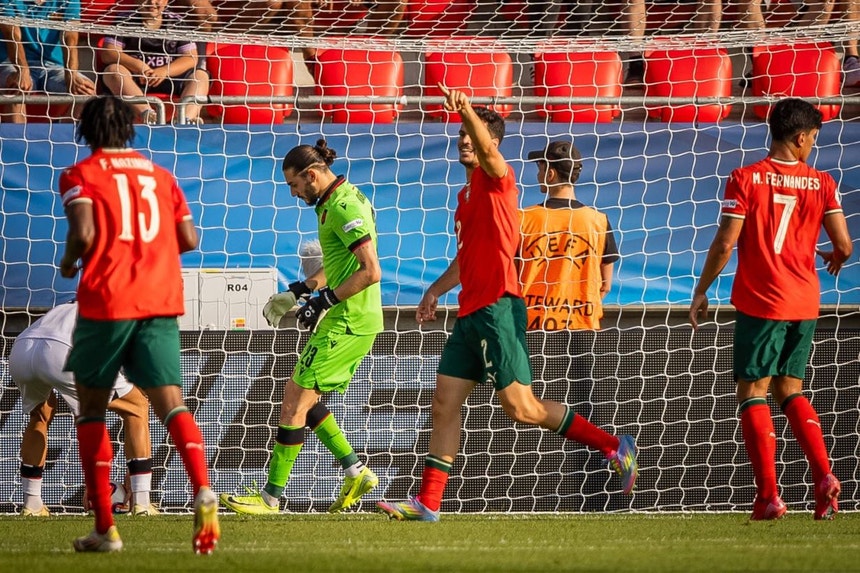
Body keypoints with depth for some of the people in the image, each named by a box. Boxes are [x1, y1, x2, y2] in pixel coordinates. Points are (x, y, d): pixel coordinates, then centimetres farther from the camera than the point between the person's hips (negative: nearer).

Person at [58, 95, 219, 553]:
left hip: (106, 300, -3)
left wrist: (68, 262, 7)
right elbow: (188, 238, 12)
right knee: (170, 403, -7)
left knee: (91, 408, 12)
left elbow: (84, 232, -13)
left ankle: (105, 527, 9)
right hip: (161, 302, 3)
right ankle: (202, 490, -35)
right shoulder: (159, 175, 16)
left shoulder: (80, 175, 2)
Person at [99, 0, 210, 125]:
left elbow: (191, 58, 2)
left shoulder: (176, 23, 10)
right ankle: (146, 112, -53)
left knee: (201, 75, -20)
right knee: (112, 70, -32)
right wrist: (137, 65, -21)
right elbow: (107, 54, -5)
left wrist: (165, 71, -17)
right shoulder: (126, 21, 5)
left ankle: (188, 118, -44)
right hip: (135, 79, -2)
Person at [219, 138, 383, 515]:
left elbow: (371, 271, -24)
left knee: (295, 397, -7)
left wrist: (324, 300, -20)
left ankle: (272, 495, -4)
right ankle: (356, 472, 16)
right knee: (302, 398, 15)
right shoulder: (333, 203, 15)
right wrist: (299, 291, 20)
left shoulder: (343, 208, -17)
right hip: (351, 320, 10)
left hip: (347, 324, -10)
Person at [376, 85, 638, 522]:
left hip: (497, 308, -9)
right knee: (444, 404, 5)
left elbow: (487, 149, -28)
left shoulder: (496, 179, -4)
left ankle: (615, 447, -1)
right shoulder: (467, 193, 22)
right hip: (471, 311, 9)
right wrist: (436, 290, 22)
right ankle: (428, 502, 6)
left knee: (521, 409, -11)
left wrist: (467, 110, -43)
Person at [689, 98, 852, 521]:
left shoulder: (746, 179, -6)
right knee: (789, 390, 19)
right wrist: (835, 259, 23)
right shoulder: (821, 183, 1)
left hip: (760, 303, -4)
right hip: (805, 303, 4)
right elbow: (843, 245, -1)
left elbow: (724, 244, -9)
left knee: (753, 392, 3)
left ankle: (768, 496, -5)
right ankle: (824, 476, 1)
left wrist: (701, 292, 2)